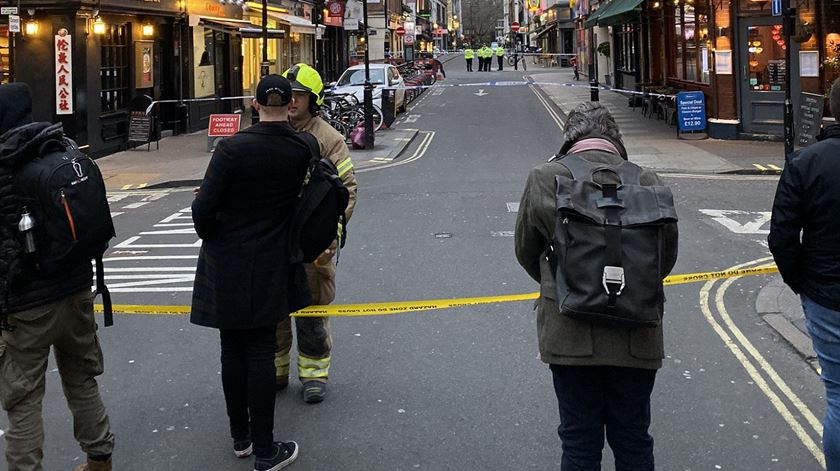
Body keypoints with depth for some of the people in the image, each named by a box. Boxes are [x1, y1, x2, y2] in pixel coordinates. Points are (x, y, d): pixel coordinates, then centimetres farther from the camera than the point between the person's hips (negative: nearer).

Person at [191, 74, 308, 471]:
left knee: (233, 349, 12)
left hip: (227, 265, -2)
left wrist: (211, 237, 4)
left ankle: (240, 437, 25)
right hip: (271, 267, 2)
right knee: (260, 352, 5)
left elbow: (203, 207, -16)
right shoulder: (302, 151, -6)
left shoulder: (233, 148, -16)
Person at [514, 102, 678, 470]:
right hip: (636, 339, 1)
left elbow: (526, 251, 6)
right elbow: (667, 252, 6)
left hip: (571, 336, -1)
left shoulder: (544, 180, -5)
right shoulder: (646, 182, -3)